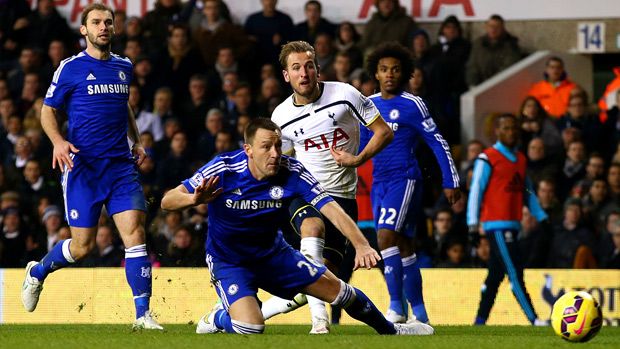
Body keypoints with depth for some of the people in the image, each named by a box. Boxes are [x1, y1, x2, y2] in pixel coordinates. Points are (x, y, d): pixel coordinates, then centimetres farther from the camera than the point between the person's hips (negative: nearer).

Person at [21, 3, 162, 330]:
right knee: (82, 246, -2)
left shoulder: (124, 67, 13)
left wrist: (136, 141, 16)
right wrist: (58, 141, -15)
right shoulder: (71, 68, -2)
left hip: (121, 165, 4)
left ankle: (142, 314, -11)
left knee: (134, 231, -13)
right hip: (83, 166, -4)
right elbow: (47, 110, 3)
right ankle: (37, 272, 30)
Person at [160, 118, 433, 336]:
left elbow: (331, 209, -26)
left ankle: (390, 330, 33)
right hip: (228, 261, -4)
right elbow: (167, 201, -22)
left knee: (337, 290, 7)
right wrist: (195, 199, -46)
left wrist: (361, 245, -42)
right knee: (250, 328, -27)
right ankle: (220, 317, 9)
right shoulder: (223, 169, -26)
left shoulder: (292, 172, -20)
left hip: (273, 253, 4)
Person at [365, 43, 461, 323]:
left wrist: (450, 182, -6)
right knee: (403, 247, 9)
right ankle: (419, 313, 16)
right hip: (379, 182, 6)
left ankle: (396, 307, -21)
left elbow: (438, 143, -4)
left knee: (386, 236, -22)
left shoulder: (412, 105, -6)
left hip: (405, 179, -6)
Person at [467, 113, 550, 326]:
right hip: (497, 225, -8)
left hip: (512, 225, 8)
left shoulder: (520, 159, 17)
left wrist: (541, 218, 16)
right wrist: (473, 225, -13)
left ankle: (480, 320, 14)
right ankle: (533, 319, -14)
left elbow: (528, 192, 23)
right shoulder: (487, 158, -6)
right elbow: (475, 191, -8)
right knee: (514, 272, -11)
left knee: (496, 274, 9)